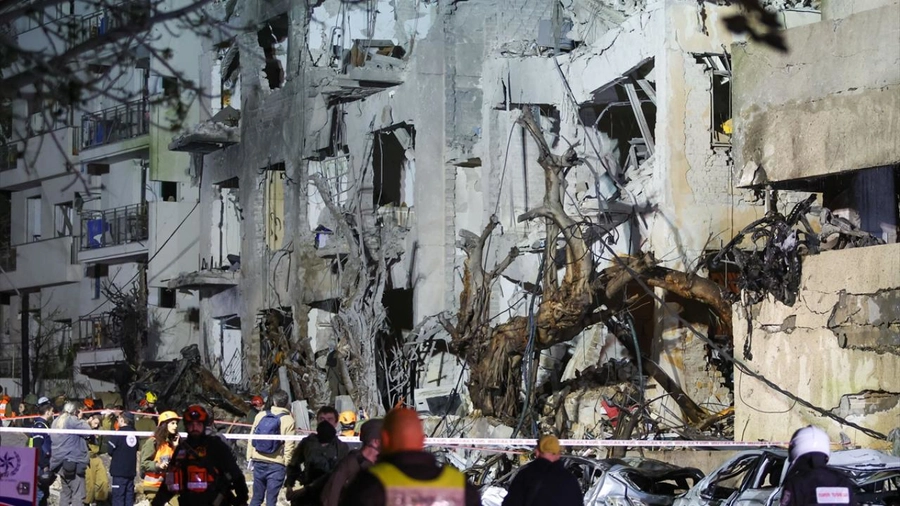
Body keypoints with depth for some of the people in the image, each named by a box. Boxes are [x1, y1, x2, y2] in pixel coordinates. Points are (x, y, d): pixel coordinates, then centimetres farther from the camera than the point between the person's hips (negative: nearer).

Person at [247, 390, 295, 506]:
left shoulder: (261, 415, 2)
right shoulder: (289, 421, -9)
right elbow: (290, 445, -11)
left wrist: (250, 457, 14)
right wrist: (287, 464, -3)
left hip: (259, 462, 4)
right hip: (276, 465, -4)